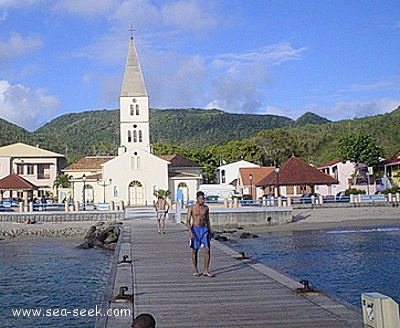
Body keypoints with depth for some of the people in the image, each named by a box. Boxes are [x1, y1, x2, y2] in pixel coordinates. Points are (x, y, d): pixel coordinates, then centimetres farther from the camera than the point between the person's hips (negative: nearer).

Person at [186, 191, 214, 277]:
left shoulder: (206, 208, 7)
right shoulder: (192, 208, -5)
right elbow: (187, 221, -7)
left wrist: (210, 231, 13)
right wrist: (190, 232, -18)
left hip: (204, 229, 3)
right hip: (195, 229, -3)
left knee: (207, 250, -7)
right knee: (195, 251, 4)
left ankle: (206, 271, -3)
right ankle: (196, 270, 17)